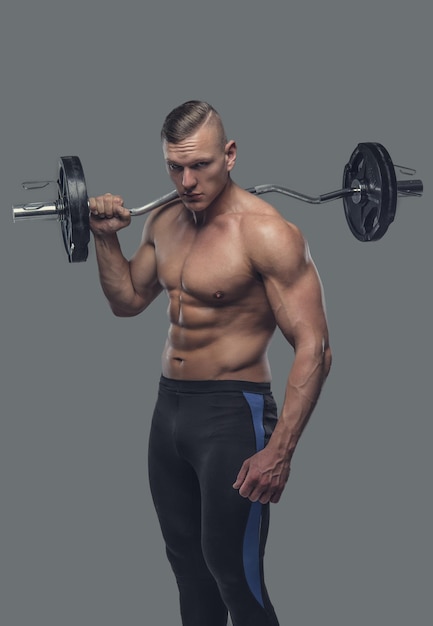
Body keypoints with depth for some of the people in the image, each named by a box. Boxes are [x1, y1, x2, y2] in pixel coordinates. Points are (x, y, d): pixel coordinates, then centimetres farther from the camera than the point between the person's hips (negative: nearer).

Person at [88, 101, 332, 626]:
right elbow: (127, 300, 20)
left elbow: (313, 349, -22)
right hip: (169, 405, 8)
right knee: (186, 562, 19)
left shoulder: (264, 232, -19)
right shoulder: (164, 222, 5)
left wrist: (279, 452, -27)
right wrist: (106, 237, 3)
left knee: (234, 575, -3)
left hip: (232, 411, -7)